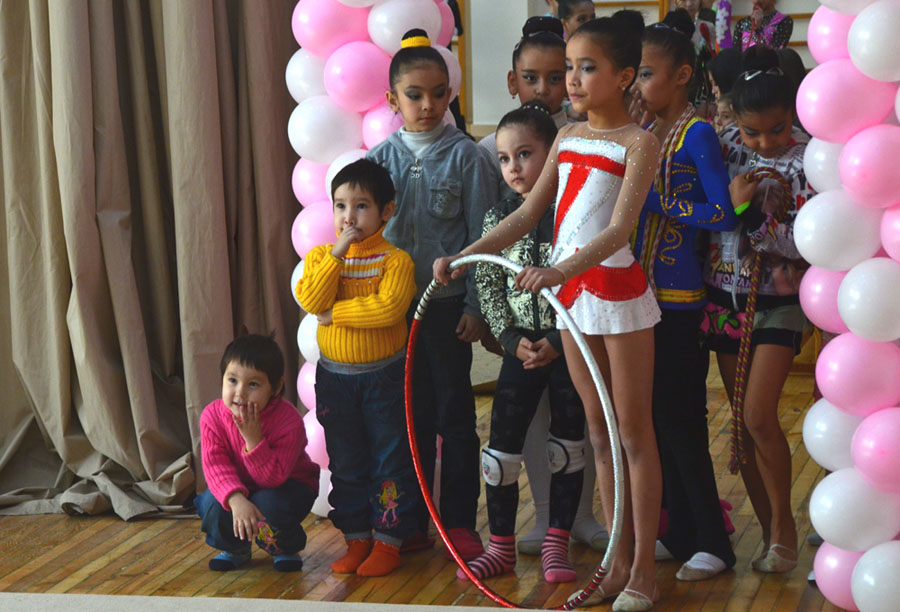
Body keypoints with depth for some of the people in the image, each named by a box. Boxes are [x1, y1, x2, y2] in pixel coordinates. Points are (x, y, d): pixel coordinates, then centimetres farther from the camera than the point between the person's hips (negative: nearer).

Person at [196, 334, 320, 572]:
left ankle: (286, 549, 2)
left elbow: (274, 478, -32)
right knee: (212, 504, -26)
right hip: (238, 488, 3)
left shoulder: (288, 421, -30)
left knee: (269, 505, -34)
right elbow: (215, 466, -26)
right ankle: (235, 549, 8)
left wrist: (254, 439, -44)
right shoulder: (213, 416, -20)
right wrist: (236, 499, -44)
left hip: (288, 485, -3)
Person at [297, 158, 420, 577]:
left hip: (384, 376, -3)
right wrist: (338, 252, -20)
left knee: (391, 461, 4)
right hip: (335, 377, 4)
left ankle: (388, 541, 14)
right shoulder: (320, 256, 1)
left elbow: (389, 307, -26)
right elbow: (310, 300, -16)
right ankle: (356, 539, 23)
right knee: (346, 464, 12)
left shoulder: (395, 260, -10)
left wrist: (335, 312, -20)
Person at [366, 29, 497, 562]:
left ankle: (460, 522, 13)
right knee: (410, 412, 11)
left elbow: (481, 237, -4)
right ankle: (411, 519, 22)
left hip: (448, 303, -3)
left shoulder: (466, 156, -5)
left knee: (455, 412, 4)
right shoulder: (380, 159, 3)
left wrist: (476, 307, -7)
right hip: (393, 303, 3)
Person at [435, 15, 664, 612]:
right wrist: (464, 256, 6)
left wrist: (560, 270, -35)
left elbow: (618, 231, -21)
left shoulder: (639, 142, -10)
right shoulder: (568, 137, 10)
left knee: (634, 430, 2)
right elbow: (527, 215, 13)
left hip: (617, 289, -7)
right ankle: (619, 559, 22)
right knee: (598, 429, 12)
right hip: (569, 290, 7)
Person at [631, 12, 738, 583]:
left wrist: (659, 202, -17)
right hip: (641, 294, 8)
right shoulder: (642, 133, 12)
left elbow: (725, 215, -16)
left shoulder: (697, 134, -10)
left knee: (679, 419, -4)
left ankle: (712, 542, 8)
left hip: (679, 299, -8)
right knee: (659, 418, 12)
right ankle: (681, 533, 23)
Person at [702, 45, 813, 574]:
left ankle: (784, 524, 8)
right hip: (725, 296, 4)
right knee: (742, 423, 8)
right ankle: (772, 532, 20)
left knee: (759, 417, -13)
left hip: (779, 301, -4)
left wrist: (750, 214, -25)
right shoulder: (727, 145, 0)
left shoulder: (807, 161, -10)